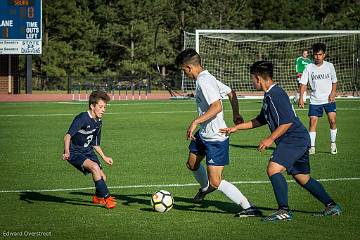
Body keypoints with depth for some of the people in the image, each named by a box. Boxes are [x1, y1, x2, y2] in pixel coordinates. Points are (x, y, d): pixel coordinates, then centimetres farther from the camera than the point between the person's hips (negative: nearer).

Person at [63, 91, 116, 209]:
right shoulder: (82, 118, -22)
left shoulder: (98, 122, 4)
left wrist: (104, 157, 18)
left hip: (88, 151, 8)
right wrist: (67, 152, -45)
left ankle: (98, 197, 34)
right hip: (74, 152, -8)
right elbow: (68, 136, -31)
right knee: (95, 167, -29)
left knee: (102, 177, 2)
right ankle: (106, 197, -20)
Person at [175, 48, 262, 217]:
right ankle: (205, 187, 57)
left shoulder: (203, 82, -22)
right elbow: (231, 92, 16)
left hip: (216, 138, -10)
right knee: (192, 164, 29)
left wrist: (195, 122, -33)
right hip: (204, 134, 10)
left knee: (216, 182, -11)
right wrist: (236, 115, 22)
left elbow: (216, 107, -33)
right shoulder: (207, 78, 8)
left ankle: (249, 209, -9)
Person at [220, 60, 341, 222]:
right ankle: (332, 206, 22)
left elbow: (287, 121, -22)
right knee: (302, 178, 15)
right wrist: (236, 128, 26)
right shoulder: (268, 95, 16)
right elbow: (261, 120, 28)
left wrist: (270, 139, -21)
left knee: (273, 169, -20)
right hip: (299, 141, 11)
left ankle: (284, 211, -17)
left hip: (294, 139, -11)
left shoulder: (276, 94, -16)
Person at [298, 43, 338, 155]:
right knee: (313, 121, -7)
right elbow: (303, 83, -6)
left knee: (332, 120, -10)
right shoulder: (309, 68, -2)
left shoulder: (329, 66, 2)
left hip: (329, 99, 0)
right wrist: (301, 98, -18)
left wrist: (333, 93, -5)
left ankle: (333, 143, 8)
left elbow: (334, 81, 11)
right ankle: (312, 146, 0)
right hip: (315, 100, 0)